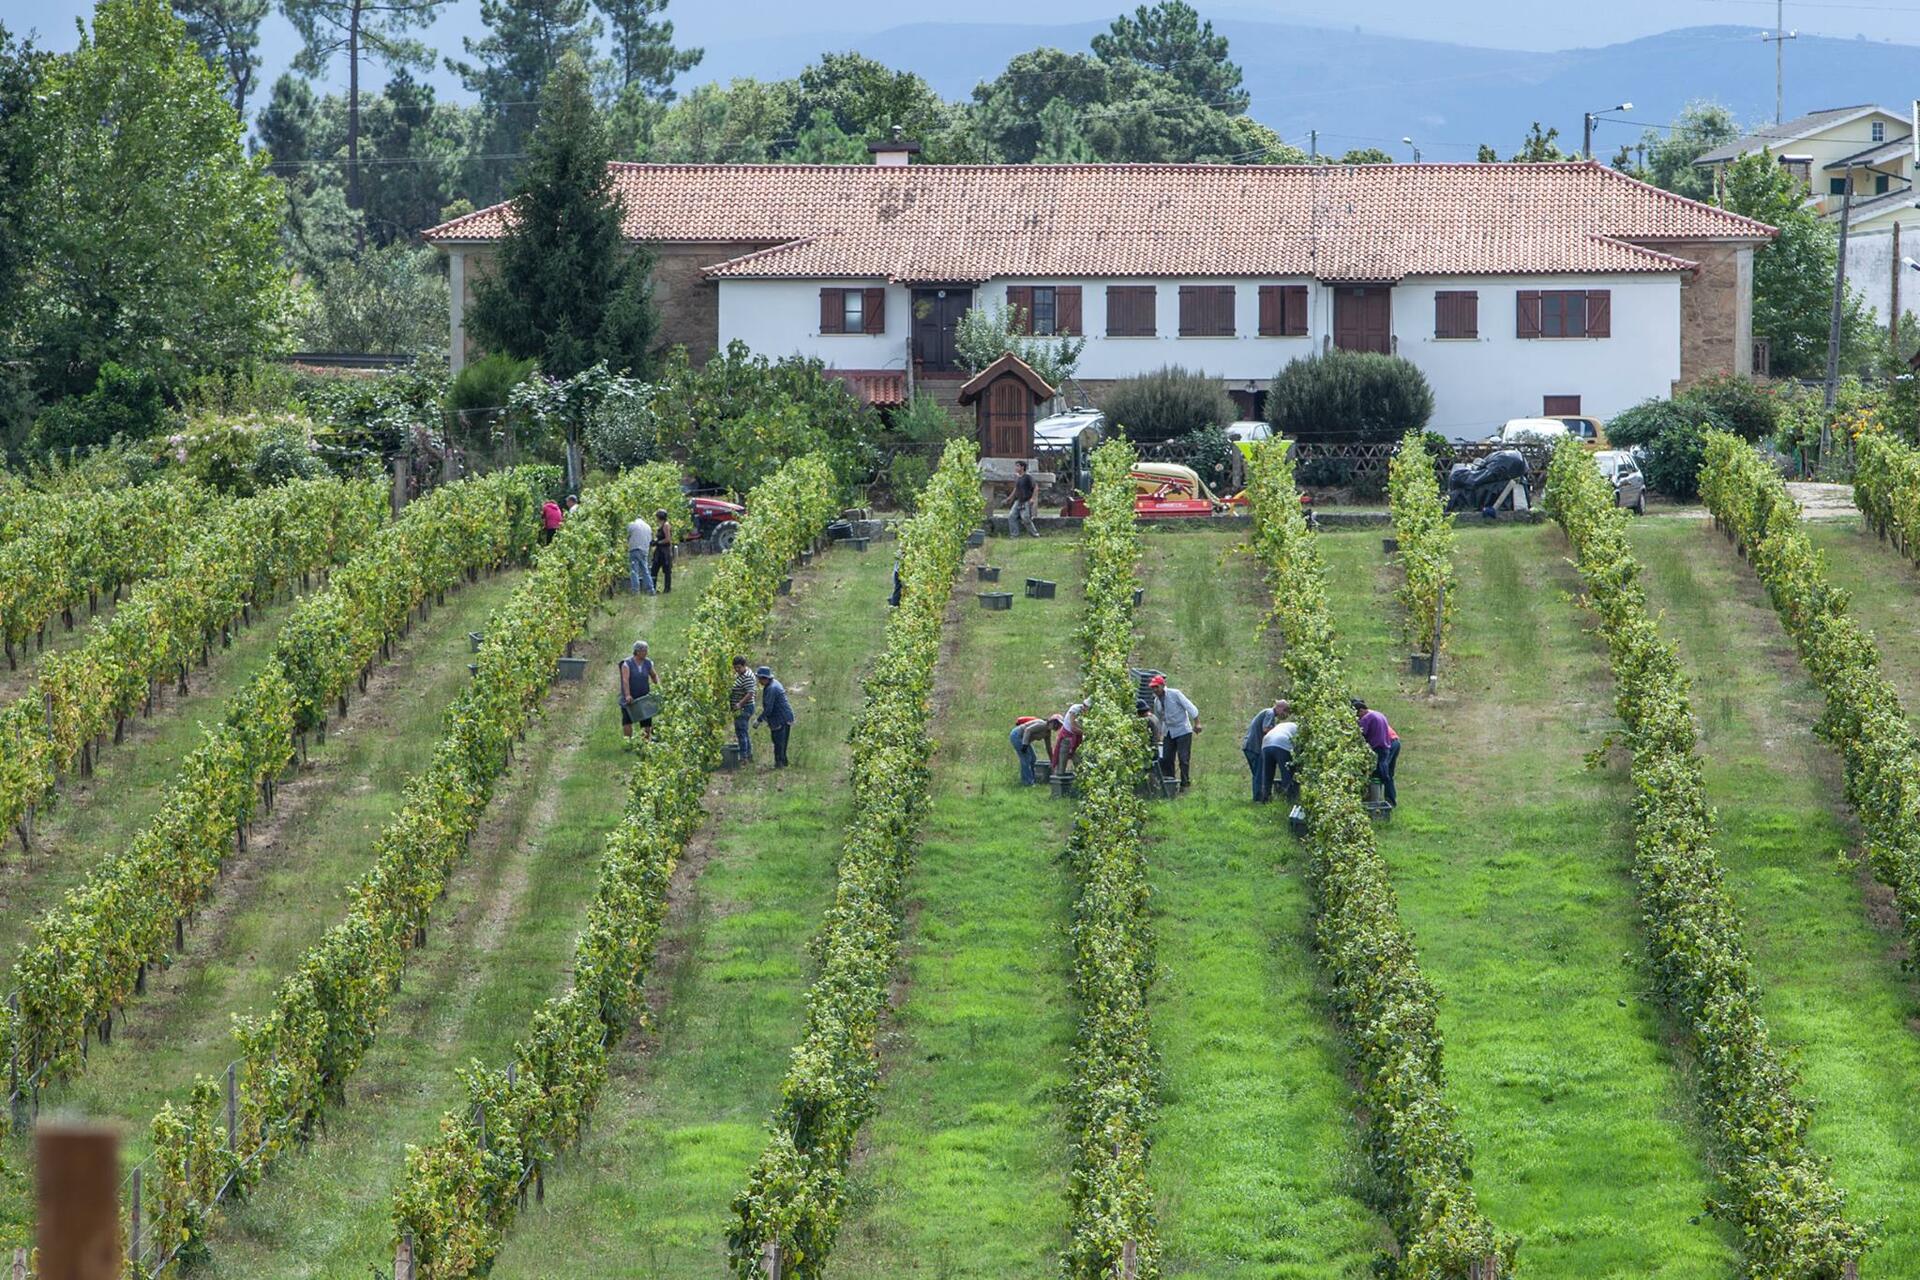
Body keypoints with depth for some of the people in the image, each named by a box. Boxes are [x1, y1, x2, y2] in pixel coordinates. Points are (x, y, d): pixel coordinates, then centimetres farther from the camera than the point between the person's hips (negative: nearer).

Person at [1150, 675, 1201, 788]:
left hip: (1182, 731, -7)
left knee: (1183, 758, -6)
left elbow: (1190, 707, -12)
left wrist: (1197, 723, -18)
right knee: (1165, 759, 3)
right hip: (1169, 732, 7)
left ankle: (1185, 784, 0)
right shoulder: (1156, 701, 8)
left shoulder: (1175, 694, -12)